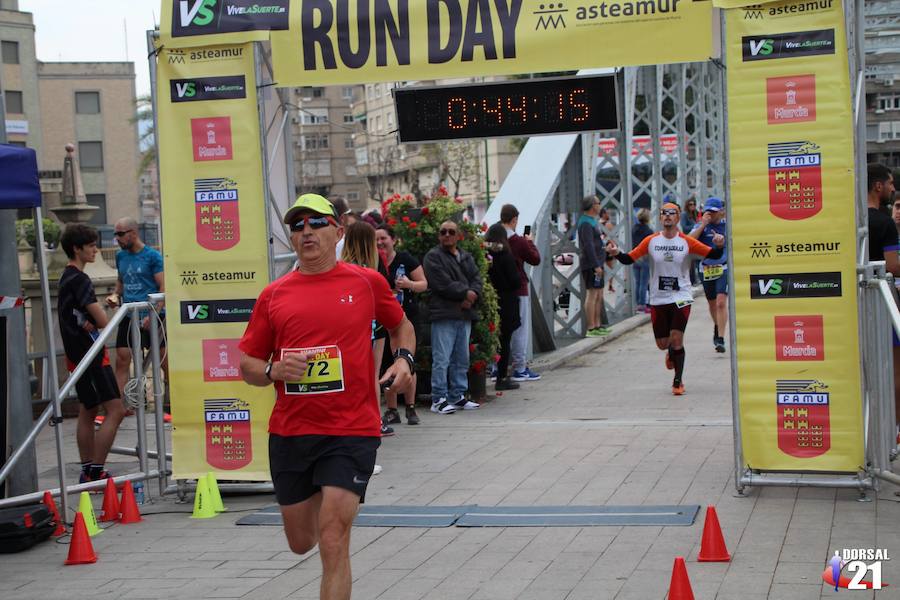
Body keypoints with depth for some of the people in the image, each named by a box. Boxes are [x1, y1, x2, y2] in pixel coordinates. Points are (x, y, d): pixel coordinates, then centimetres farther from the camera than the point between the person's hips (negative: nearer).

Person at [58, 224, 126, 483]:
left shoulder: (67, 277, 15)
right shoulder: (79, 279, -16)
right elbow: (103, 320, -19)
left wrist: (90, 322, -4)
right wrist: (94, 322, 2)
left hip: (77, 354, 11)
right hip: (90, 353, -11)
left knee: (88, 411, 15)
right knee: (115, 410, -12)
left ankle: (88, 472, 20)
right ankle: (96, 471, -14)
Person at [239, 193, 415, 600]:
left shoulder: (367, 283, 1)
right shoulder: (273, 296, 4)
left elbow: (401, 325, 20)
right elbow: (247, 364, 9)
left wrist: (404, 358, 0)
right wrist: (274, 371, -12)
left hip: (352, 431, -3)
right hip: (290, 432, 3)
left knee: (332, 544, -13)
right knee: (301, 542, 17)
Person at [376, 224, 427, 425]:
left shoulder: (406, 259, -4)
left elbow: (424, 284, -1)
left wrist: (409, 284, -20)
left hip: (408, 317, -2)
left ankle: (410, 408, 10)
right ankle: (391, 411, 9)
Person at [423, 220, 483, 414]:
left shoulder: (467, 257, 20)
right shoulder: (433, 257, -3)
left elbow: (477, 279, 9)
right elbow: (443, 284, -13)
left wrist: (472, 296, -11)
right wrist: (466, 293, -10)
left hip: (465, 314, 7)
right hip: (443, 314, -7)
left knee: (462, 359, 12)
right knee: (441, 359, -8)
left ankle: (458, 396, 20)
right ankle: (439, 399, -5)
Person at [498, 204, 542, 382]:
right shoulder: (519, 241, -13)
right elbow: (536, 259, -3)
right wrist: (530, 242, 12)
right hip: (517, 289, -5)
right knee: (520, 329, 3)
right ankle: (520, 368, 5)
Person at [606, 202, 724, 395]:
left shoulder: (687, 242, -3)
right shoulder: (651, 241, 0)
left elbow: (713, 255, -3)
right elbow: (629, 259, 1)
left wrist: (719, 246, -23)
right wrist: (616, 254, -18)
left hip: (681, 297, -2)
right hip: (658, 299, 2)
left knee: (676, 339, -13)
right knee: (662, 344, 6)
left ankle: (678, 381, 3)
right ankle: (671, 352, 45)